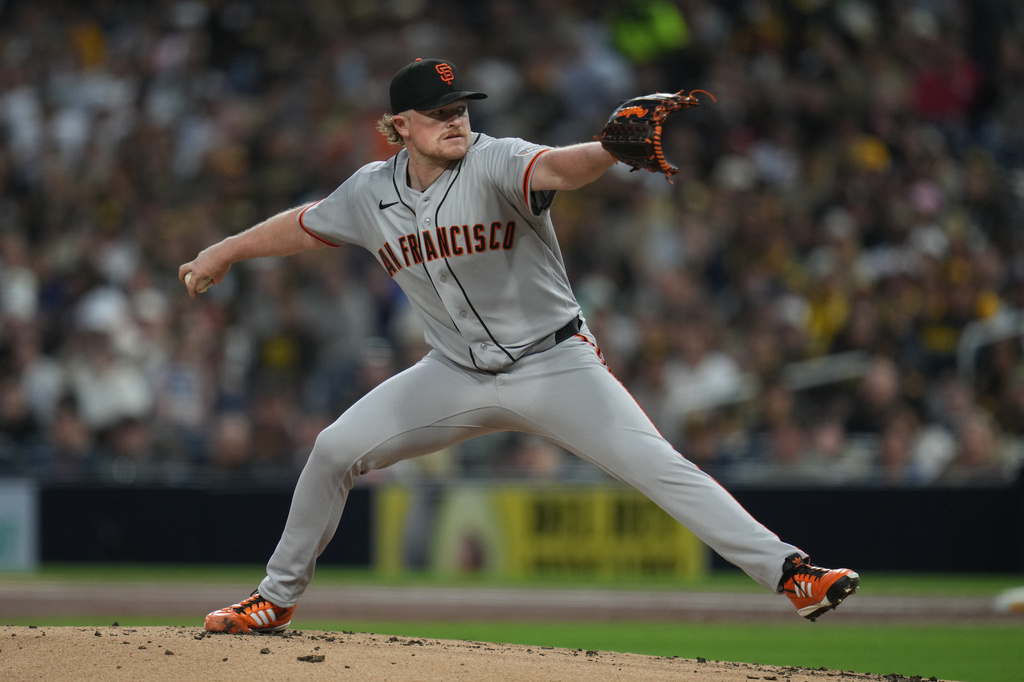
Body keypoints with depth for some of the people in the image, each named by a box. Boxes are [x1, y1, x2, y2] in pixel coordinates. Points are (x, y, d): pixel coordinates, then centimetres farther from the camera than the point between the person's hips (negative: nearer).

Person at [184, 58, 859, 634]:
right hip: (459, 372, 5)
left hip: (555, 366, -5)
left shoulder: (497, 164, -18)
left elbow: (561, 166, -40)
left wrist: (614, 147, -61)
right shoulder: (371, 193, -2)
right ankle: (277, 598, 17)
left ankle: (789, 572, -23)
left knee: (659, 467, -20)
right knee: (335, 449, -1)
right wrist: (224, 253, 28)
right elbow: (303, 224, 18)